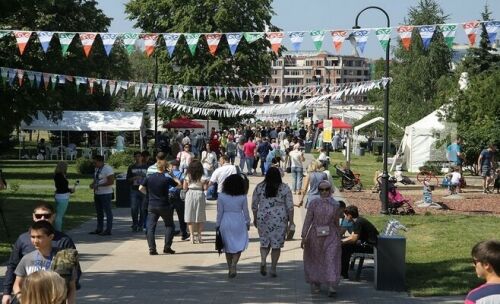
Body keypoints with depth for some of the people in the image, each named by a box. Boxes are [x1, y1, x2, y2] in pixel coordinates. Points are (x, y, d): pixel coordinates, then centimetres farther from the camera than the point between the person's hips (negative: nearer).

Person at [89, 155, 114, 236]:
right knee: (99, 212, 14)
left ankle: (108, 230, 1)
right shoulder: (97, 169, 11)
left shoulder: (107, 168, -16)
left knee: (108, 212, -2)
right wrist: (93, 184, 0)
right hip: (97, 193, 9)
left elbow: (111, 181, -21)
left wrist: (98, 185, -21)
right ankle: (99, 229, 22)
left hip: (105, 194, -9)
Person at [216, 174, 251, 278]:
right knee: (239, 246, 8)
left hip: (226, 222, 1)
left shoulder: (221, 196, -6)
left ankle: (230, 268, 19)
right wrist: (248, 223, 14)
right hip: (239, 222, -1)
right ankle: (233, 265, -12)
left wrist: (218, 225, 6)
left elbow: (219, 212, -3)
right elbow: (245, 212, -1)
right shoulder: (242, 197, -7)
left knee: (228, 247, 14)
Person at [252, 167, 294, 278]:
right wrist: (291, 222, 3)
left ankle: (263, 260, -9)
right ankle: (273, 269, 10)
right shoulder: (285, 188, -3)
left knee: (264, 242, 15)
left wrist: (255, 219, 17)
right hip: (280, 219, -1)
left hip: (263, 218, 1)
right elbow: (290, 207, -3)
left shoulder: (260, 187, 0)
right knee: (277, 244, 8)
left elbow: (254, 205, 5)